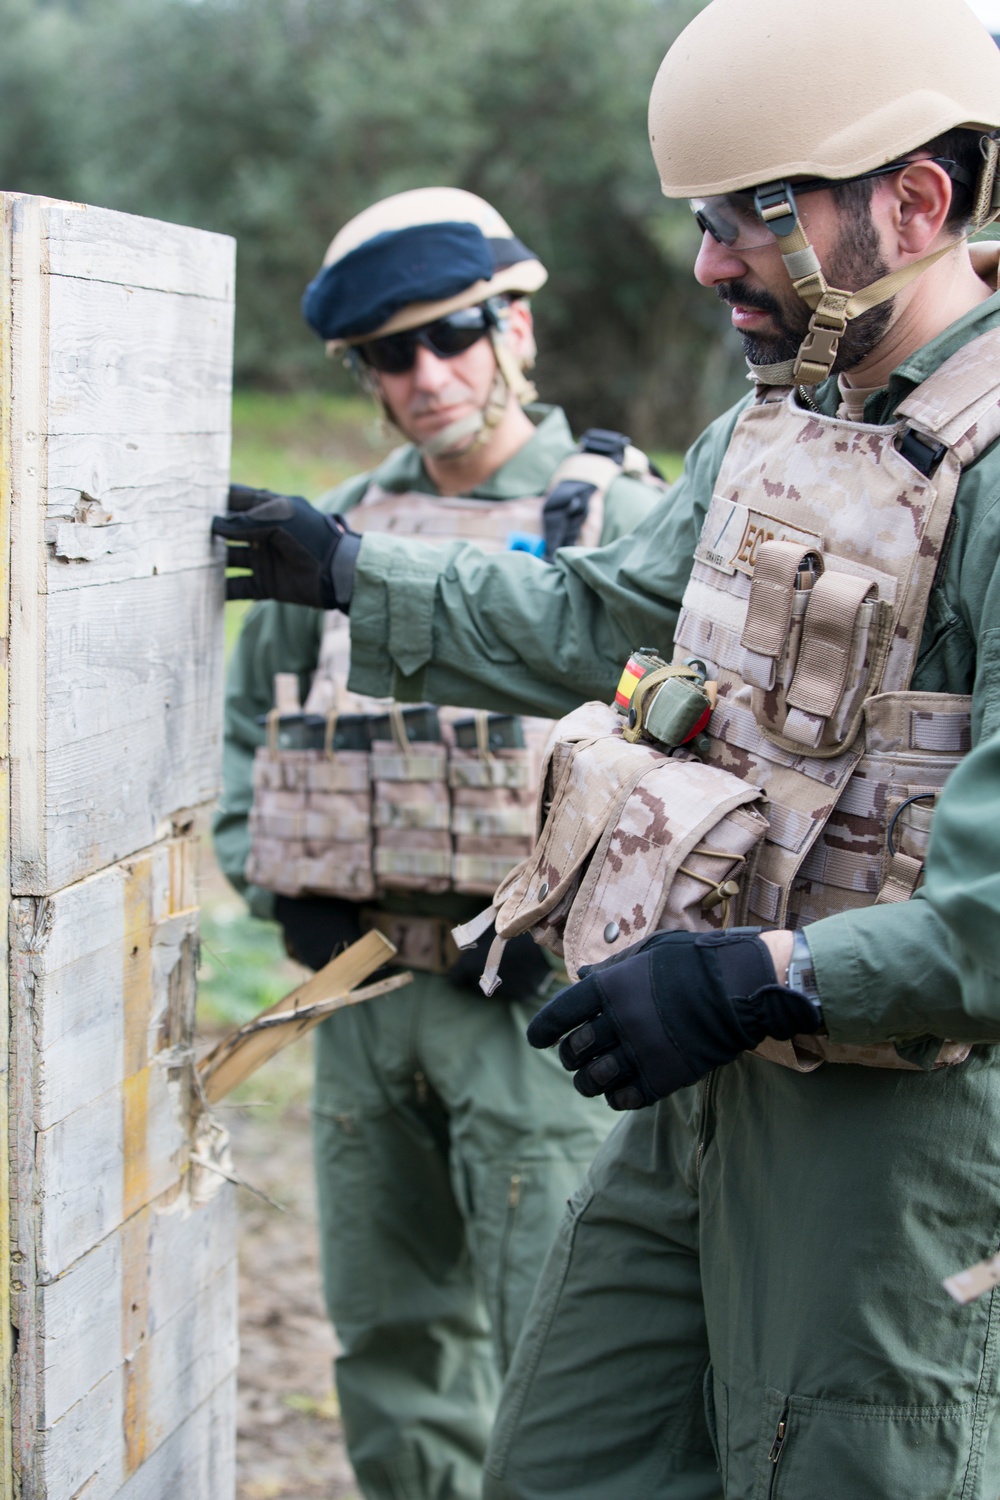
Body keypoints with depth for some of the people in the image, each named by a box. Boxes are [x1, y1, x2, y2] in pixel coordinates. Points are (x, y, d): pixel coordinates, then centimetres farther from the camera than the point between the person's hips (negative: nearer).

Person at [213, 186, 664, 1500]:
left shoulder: (623, 521, -4)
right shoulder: (338, 530, 11)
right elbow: (246, 723, 20)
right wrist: (276, 889, 5)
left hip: (535, 994, -5)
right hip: (362, 991, 5)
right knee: (390, 1350, 15)